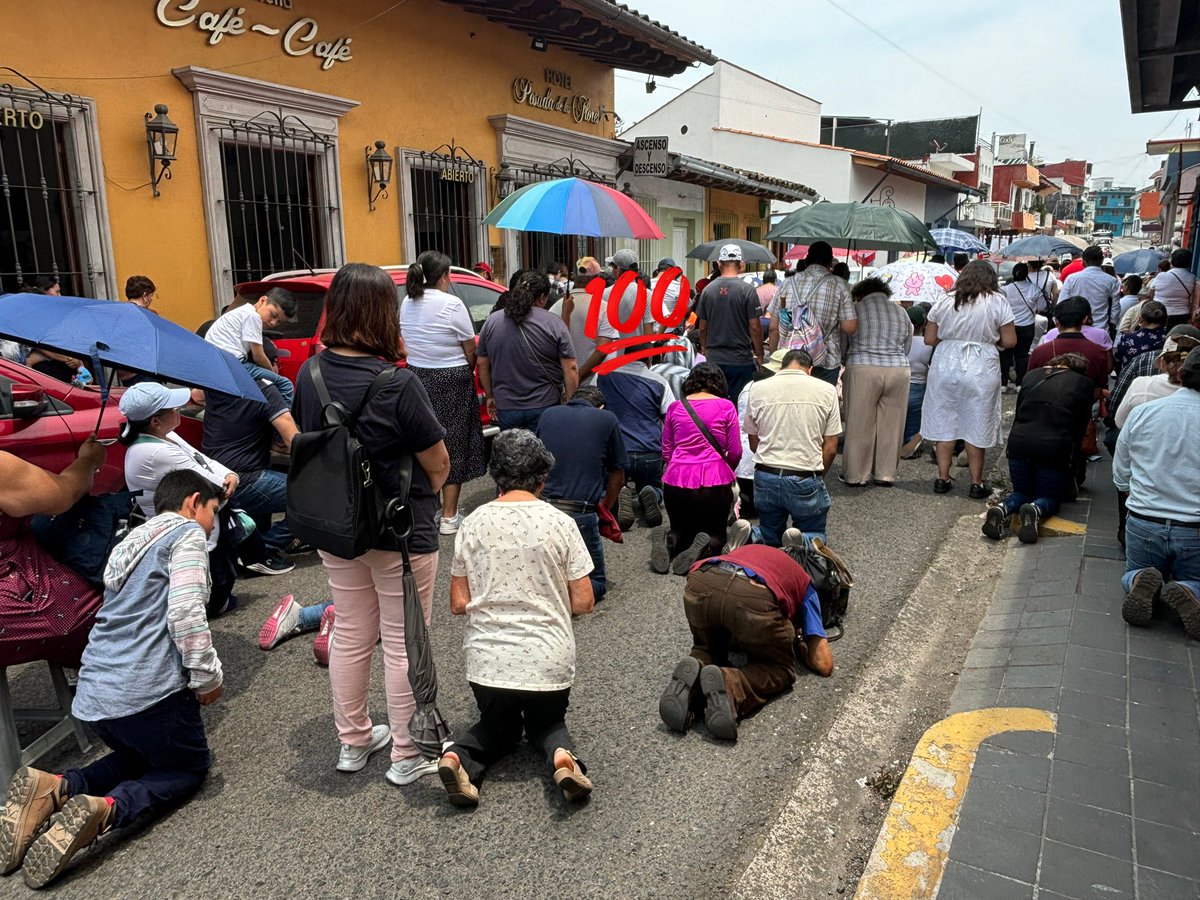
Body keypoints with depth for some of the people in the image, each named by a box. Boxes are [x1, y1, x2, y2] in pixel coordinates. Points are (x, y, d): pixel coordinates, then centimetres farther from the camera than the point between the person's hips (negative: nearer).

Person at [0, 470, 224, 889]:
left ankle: (54, 789, 4)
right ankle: (106, 809, -15)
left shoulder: (131, 540, 22)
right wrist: (208, 678, -9)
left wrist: (191, 677, 34)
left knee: (142, 753, 30)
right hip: (147, 689, -8)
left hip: (93, 693, 8)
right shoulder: (185, 532, -6)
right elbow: (185, 614, -19)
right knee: (188, 768, 13)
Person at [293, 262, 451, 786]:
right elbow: (439, 464, -15)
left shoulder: (310, 374, -6)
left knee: (350, 636, 20)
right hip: (400, 532, -6)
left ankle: (353, 741, 37)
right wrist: (420, 499, 5)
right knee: (403, 644, 9)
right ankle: (407, 756, 24)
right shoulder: (398, 384, -23)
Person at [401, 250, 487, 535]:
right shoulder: (452, 304, -14)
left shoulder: (407, 303, 5)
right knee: (453, 444, 3)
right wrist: (469, 371, 8)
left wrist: (421, 364, 13)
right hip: (452, 382, -6)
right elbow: (471, 351, -10)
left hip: (417, 375, 6)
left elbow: (405, 344, 8)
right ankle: (449, 517, 7)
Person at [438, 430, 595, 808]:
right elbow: (583, 603, -5)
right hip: (548, 662, -1)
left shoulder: (473, 524, -3)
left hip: (488, 661, 1)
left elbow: (458, 604, 0)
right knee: (547, 723, 28)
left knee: (497, 726, 29)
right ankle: (562, 757, -5)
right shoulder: (560, 523, -7)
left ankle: (458, 758, -2)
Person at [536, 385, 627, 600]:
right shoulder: (607, 419, 4)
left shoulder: (548, 415, 13)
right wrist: (604, 510, 27)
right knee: (596, 583, 15)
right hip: (579, 514, -4)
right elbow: (617, 476, 11)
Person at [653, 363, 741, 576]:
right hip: (714, 482, -2)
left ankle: (669, 540, -11)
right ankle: (705, 548, -17)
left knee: (682, 530, 24)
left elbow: (666, 452, 10)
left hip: (676, 481, 2)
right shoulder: (726, 407, 0)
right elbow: (735, 452, 2)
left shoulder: (675, 407, 7)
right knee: (716, 535, 18)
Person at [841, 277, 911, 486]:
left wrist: (847, 365, 21)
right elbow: (906, 347, 16)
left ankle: (856, 474, 9)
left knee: (860, 424, 3)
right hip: (898, 370, 3)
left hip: (862, 370, -3)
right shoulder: (901, 312, 15)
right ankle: (886, 473, 15)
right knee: (890, 424, 9)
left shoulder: (857, 309, 4)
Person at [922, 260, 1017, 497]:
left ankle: (943, 479, 14)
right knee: (977, 427, 7)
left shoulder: (944, 302, 4)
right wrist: (989, 340, 15)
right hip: (981, 370, -2)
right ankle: (976, 483, 14)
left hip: (946, 367, 2)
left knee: (944, 423, 10)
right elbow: (1009, 341, -3)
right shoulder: (997, 302, -2)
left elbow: (929, 339, 5)